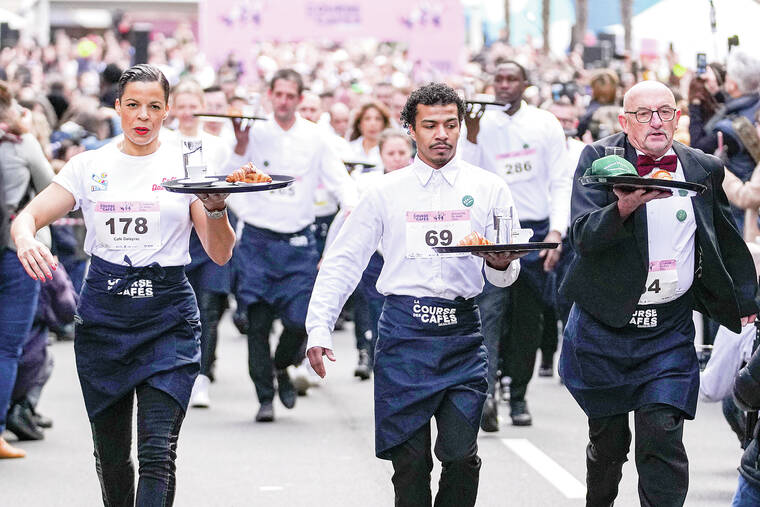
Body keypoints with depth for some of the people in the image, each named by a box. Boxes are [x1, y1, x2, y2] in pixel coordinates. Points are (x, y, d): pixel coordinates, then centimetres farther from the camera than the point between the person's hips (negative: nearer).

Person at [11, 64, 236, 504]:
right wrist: (25, 239, -24)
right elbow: (28, 216, 0)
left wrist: (216, 208, -22)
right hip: (104, 314, 2)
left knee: (158, 451, -15)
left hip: (168, 317, -2)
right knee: (111, 454, 8)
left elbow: (220, 254, -2)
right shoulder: (90, 166, 7)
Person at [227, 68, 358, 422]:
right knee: (258, 321, -4)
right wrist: (240, 146, -19)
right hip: (257, 240, -1)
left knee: (300, 320, -6)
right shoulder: (255, 133, 0)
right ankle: (265, 397, 6)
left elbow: (338, 178, 5)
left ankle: (281, 367, 26)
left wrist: (351, 207, -14)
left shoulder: (314, 137, 4)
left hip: (298, 242, 1)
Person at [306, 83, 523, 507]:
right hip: (404, 331, 0)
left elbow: (504, 276, 9)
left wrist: (501, 264, -16)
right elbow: (343, 262, 10)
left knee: (461, 454, -9)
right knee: (409, 459, -3)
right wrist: (319, 329, 0)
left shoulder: (488, 189, 8)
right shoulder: (387, 192, 8)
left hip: (462, 332, 0)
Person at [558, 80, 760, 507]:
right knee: (608, 440, 11)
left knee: (663, 436, -12)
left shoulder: (704, 169, 4)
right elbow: (583, 237, -16)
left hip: (670, 330, 1)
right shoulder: (600, 160, -4)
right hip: (605, 324, -1)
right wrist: (624, 207, -34)